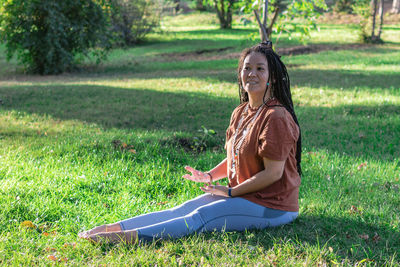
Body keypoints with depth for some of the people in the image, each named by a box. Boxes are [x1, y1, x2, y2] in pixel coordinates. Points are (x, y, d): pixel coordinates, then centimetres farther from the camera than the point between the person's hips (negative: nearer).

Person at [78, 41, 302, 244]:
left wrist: (231, 192, -13)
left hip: (271, 206, -8)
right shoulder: (240, 113, 10)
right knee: (184, 209, -5)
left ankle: (131, 236, -30)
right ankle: (114, 227, -10)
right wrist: (209, 176, 2)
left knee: (200, 217, -21)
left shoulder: (276, 117, -19)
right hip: (242, 194, 8)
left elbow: (273, 173, -20)